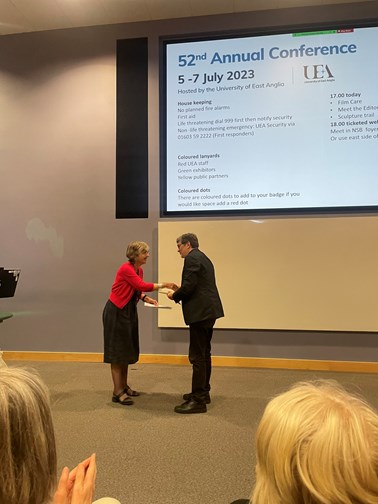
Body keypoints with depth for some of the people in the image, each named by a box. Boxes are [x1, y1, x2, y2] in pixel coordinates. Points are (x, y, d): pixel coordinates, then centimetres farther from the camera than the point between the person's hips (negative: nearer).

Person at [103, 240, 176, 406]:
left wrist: (146, 298, -4)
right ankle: (117, 392, 1)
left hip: (129, 312, 9)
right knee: (117, 352, -4)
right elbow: (142, 286, -30)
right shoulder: (126, 268, -21)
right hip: (116, 312, -9)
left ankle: (124, 386, 25)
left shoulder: (139, 270, 7)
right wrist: (163, 285, -25)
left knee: (127, 350, 14)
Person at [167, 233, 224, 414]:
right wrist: (180, 290, 16)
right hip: (208, 310, 11)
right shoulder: (203, 258, 20)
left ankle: (198, 400, -1)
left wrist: (175, 295, -2)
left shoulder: (192, 258, -11)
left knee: (197, 356, -6)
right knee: (204, 353, 18)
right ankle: (203, 392, 29)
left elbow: (189, 286, -20)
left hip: (200, 312, -11)